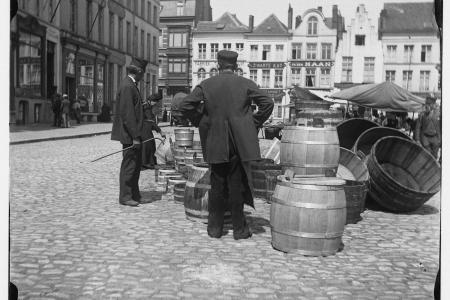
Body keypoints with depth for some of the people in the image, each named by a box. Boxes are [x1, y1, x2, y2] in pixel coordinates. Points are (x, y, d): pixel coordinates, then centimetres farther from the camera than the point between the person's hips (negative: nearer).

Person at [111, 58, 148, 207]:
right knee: (129, 165, -2)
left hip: (134, 133, 10)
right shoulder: (127, 86, -18)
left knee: (136, 164, 17)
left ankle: (134, 194, 27)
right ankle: (125, 197, 8)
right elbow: (127, 114, -23)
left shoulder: (131, 85, 14)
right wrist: (135, 137, -22)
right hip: (129, 134, -10)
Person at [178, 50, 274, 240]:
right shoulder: (246, 84, 0)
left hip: (216, 144, 1)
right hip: (239, 143, -1)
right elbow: (267, 103, -6)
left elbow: (185, 105, -4)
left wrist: (200, 122, 8)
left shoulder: (206, 85, 2)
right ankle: (239, 229, 11)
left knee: (216, 185, 11)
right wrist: (255, 123, 3)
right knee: (237, 185, 6)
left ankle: (215, 228, 16)